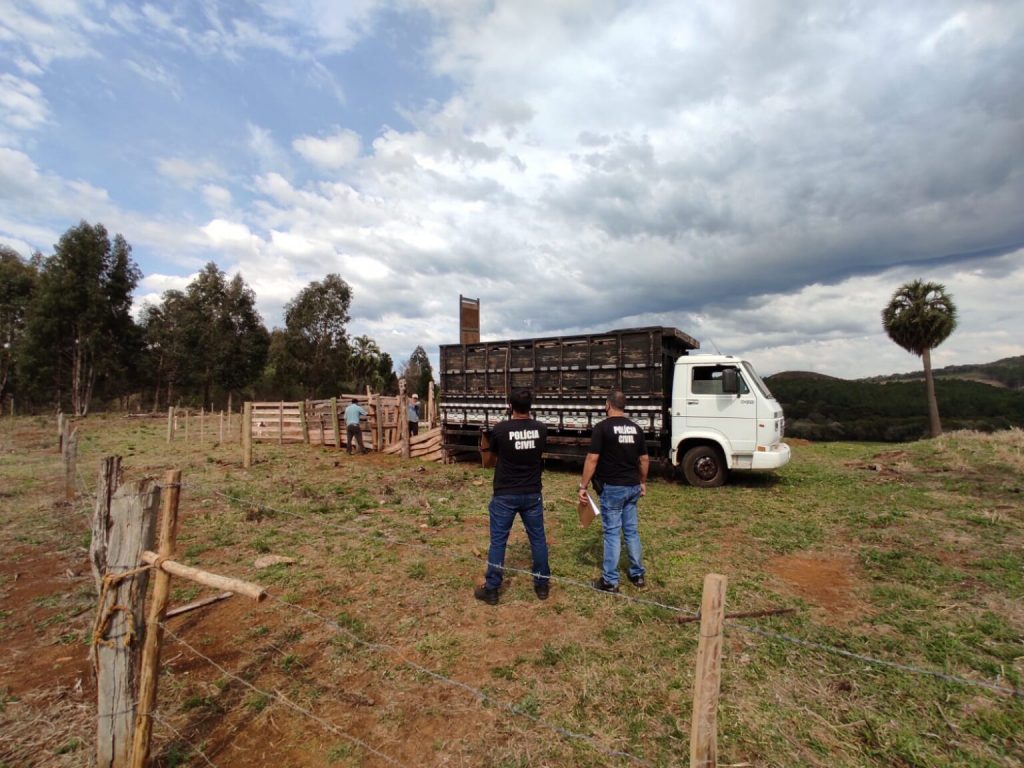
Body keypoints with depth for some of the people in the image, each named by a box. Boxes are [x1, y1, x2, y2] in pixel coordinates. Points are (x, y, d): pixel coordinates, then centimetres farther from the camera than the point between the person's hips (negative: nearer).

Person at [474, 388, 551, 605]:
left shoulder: (500, 429, -14)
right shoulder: (541, 429, -5)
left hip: (505, 495, -2)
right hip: (532, 494, 3)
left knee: (498, 541, 9)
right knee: (538, 539, 15)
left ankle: (491, 590, 18)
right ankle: (542, 585, 28)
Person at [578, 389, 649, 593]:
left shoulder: (602, 427, -13)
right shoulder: (636, 428, 6)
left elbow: (592, 459, -17)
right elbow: (644, 459, 11)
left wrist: (583, 486, -11)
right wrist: (643, 483, 23)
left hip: (612, 488, -6)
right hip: (632, 487, 6)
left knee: (612, 533, 1)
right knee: (632, 531, 16)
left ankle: (610, 581, 8)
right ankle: (638, 575, 26)